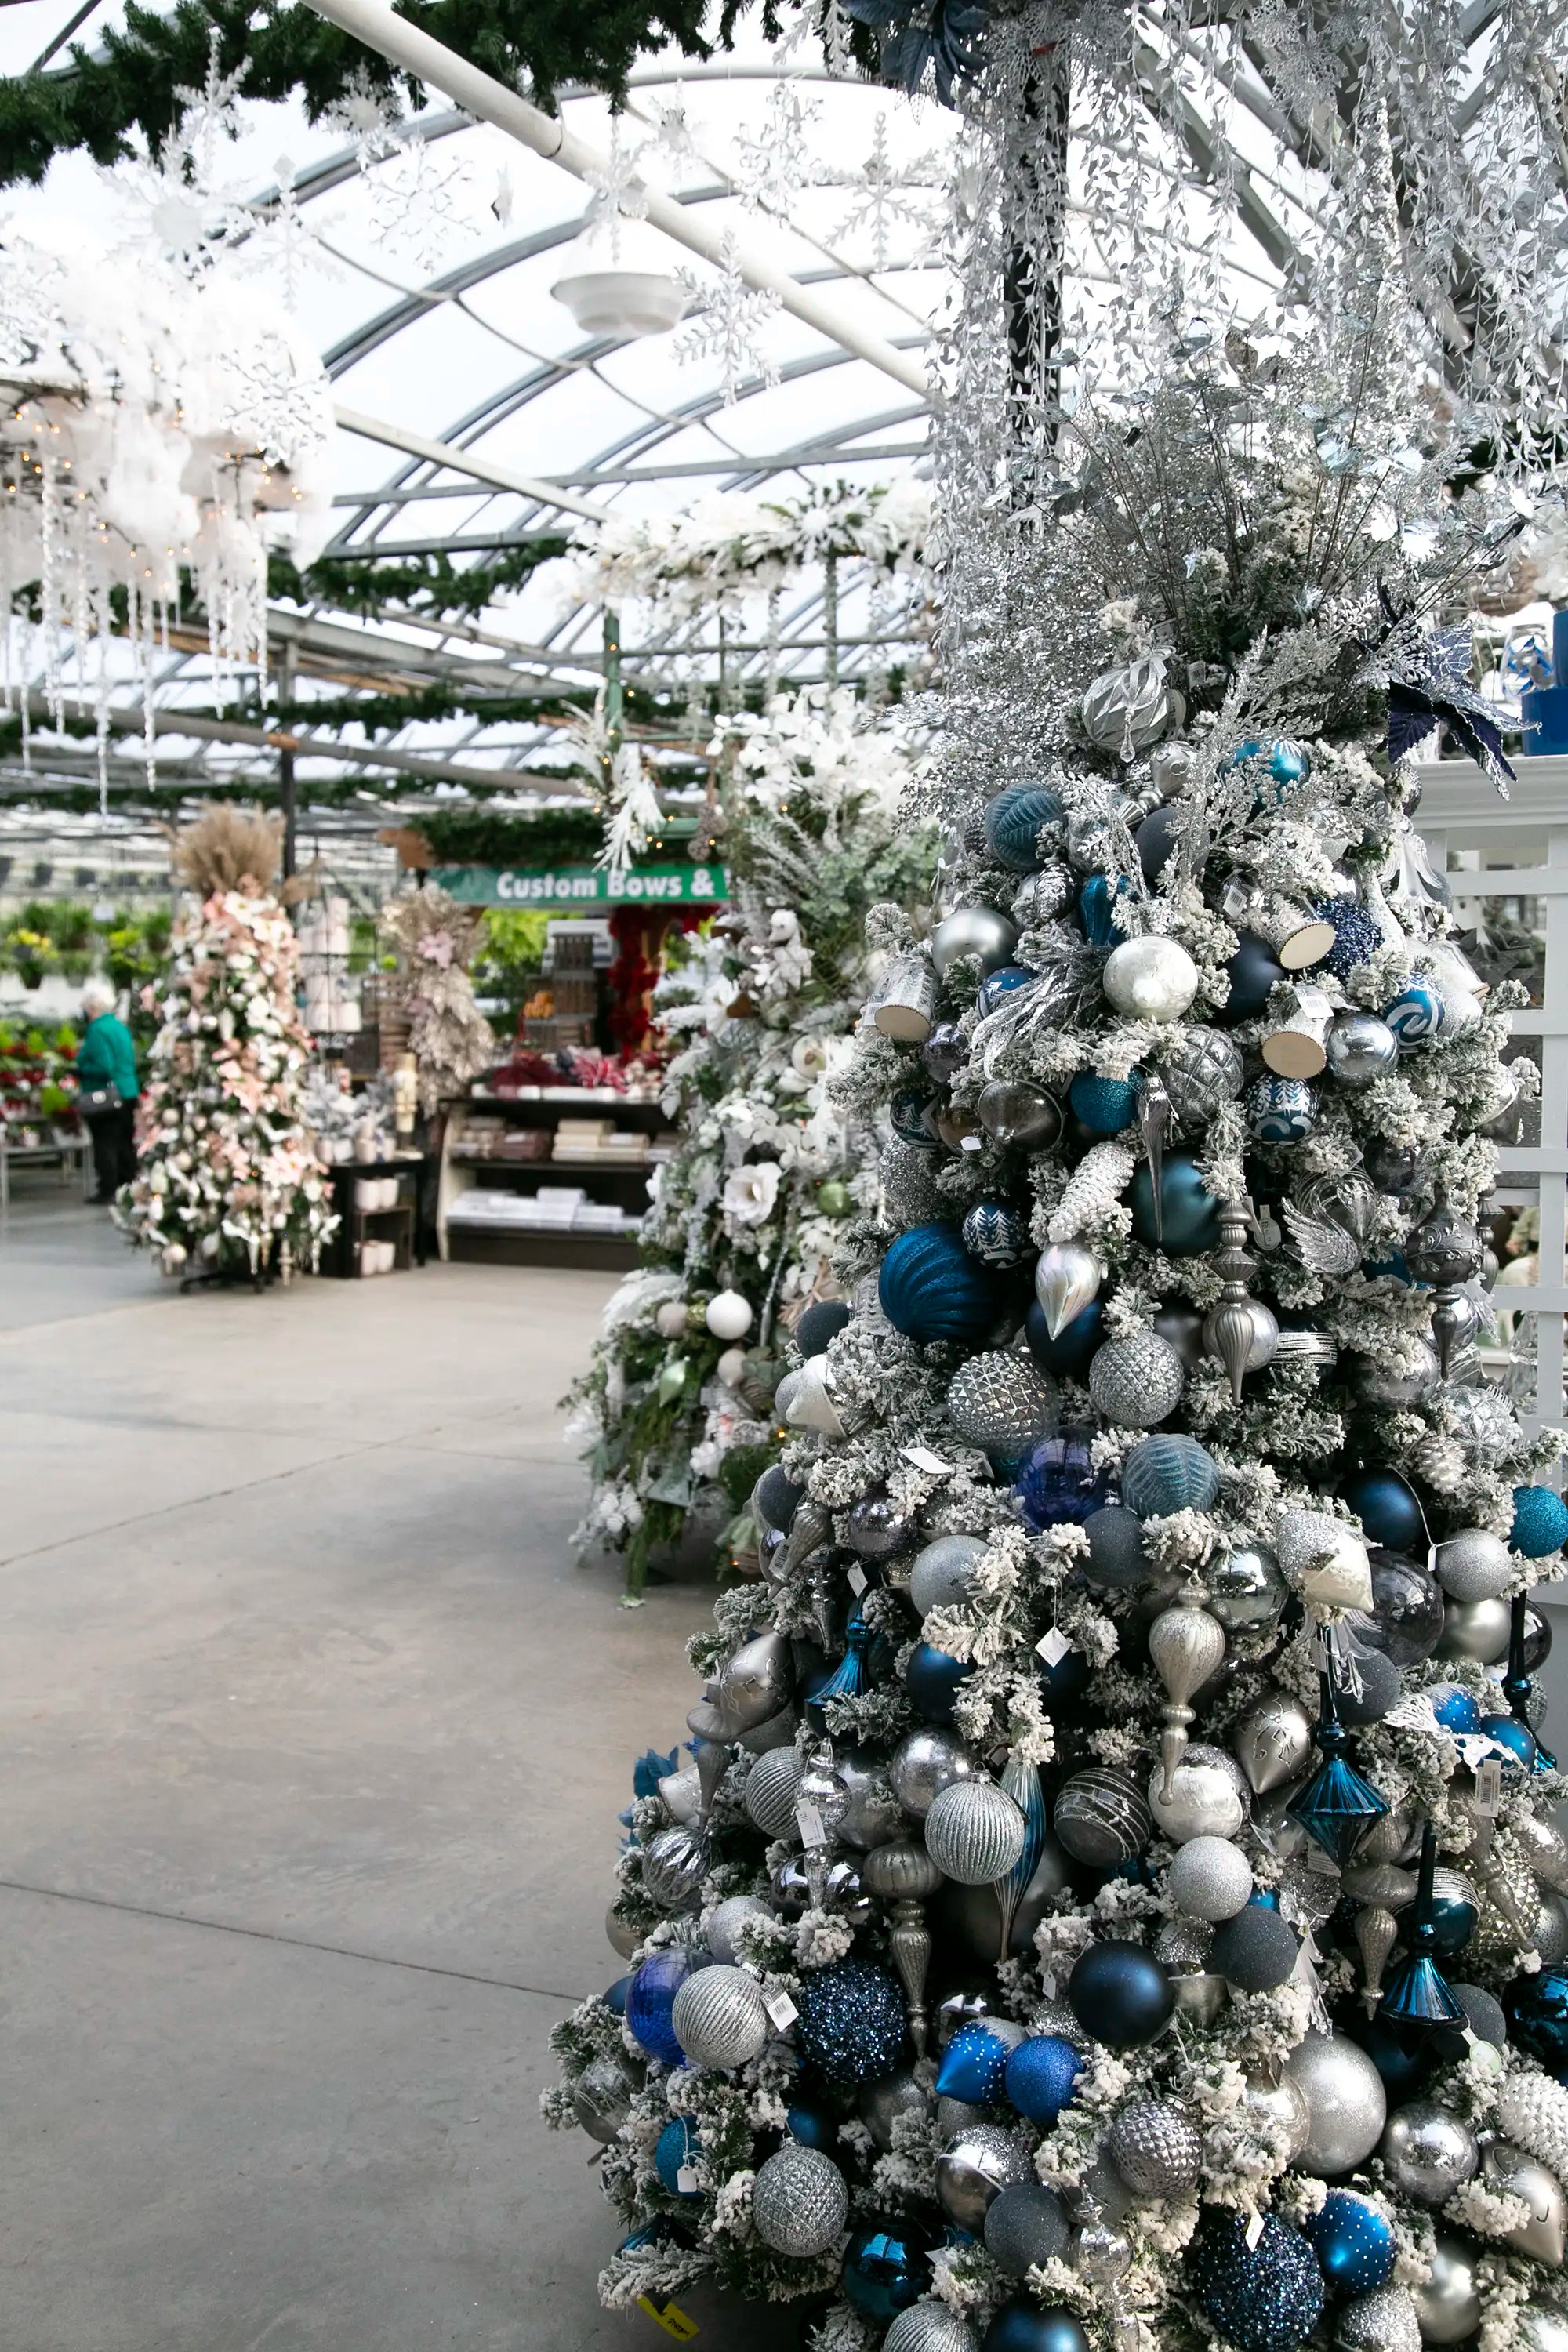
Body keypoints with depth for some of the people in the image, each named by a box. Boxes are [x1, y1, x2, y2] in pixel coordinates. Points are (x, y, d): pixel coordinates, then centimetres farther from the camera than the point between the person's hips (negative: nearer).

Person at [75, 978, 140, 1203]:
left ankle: (108, 1189, 0)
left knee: (105, 1145, -2)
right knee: (125, 1144, 14)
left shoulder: (97, 1030, -16)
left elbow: (103, 1067, -22)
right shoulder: (120, 1026, 10)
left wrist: (80, 1069, -9)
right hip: (128, 1092, 9)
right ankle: (128, 1186, 21)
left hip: (105, 1098, -9)